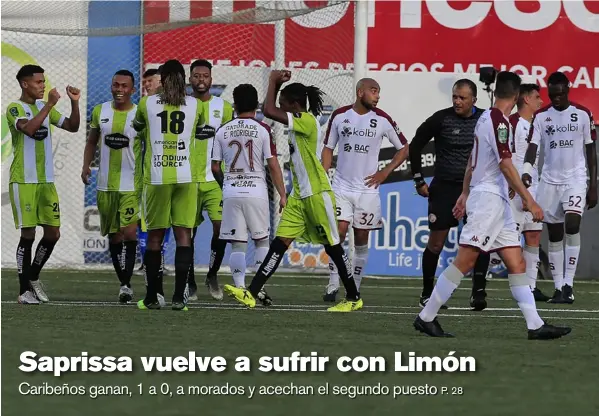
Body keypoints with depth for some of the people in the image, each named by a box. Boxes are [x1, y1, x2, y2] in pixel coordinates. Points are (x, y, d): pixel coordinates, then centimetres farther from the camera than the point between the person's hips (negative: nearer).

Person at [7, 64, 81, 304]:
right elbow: (29, 128, -26)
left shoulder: (45, 107, 13)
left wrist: (75, 103, -3)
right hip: (23, 181, -7)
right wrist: (49, 105, -26)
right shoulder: (14, 109, -7)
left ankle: (33, 278, 24)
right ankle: (24, 290, 2)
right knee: (28, 234, -6)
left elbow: (72, 127, 12)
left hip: (46, 181, 7)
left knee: (53, 233, 5)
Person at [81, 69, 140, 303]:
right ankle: (123, 283, 22)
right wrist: (86, 165, 0)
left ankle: (126, 284, -13)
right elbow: (92, 142, 16)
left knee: (129, 233, -17)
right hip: (105, 185, 4)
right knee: (114, 235, 11)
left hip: (131, 185, -4)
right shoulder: (100, 111, 6)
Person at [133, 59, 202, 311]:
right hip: (185, 177, 0)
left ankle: (151, 297, 10)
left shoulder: (146, 104, 3)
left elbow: (137, 126, 23)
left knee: (155, 237, 7)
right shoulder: (195, 105, 5)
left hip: (156, 178, 0)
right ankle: (179, 297, -7)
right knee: (183, 235, 0)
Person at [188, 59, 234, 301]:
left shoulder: (223, 107, 5)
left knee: (221, 227, -10)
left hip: (216, 179, 0)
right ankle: (190, 283, 14)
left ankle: (212, 275, 9)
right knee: (188, 232, 3)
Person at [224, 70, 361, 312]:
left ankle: (354, 298, 13)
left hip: (317, 194, -9)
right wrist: (277, 83, 16)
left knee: (332, 246, 1)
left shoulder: (307, 120, -15)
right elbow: (271, 111, 29)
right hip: (300, 195, 9)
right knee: (280, 242, 0)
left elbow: (268, 111, -22)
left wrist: (274, 81, -10)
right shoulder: (298, 123, 12)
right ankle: (251, 294, -7)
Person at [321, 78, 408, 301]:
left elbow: (403, 148, 8)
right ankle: (333, 285, -4)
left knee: (361, 239, 4)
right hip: (341, 186, 0)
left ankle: (355, 288, 14)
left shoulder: (382, 119, -2)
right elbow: (328, 148, 9)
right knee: (339, 232, -12)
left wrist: (385, 172, 0)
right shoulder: (339, 116, 1)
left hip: (367, 189, 0)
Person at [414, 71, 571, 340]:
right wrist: (528, 200, -20)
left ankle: (535, 325, -1)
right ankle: (426, 317, -6)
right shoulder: (499, 122, -14)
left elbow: (472, 159, 23)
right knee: (465, 261, -10)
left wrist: (465, 194, 31)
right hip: (489, 198, -10)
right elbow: (506, 165, -20)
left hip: (496, 202, 10)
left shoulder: (485, 118, 14)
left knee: (517, 263, 4)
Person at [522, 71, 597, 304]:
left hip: (576, 179, -2)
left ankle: (568, 284, -17)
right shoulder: (541, 116, 3)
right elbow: (533, 145, -7)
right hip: (549, 181, 2)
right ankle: (558, 287, 9)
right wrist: (527, 170, -27)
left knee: (572, 225, -20)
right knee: (555, 235, 4)